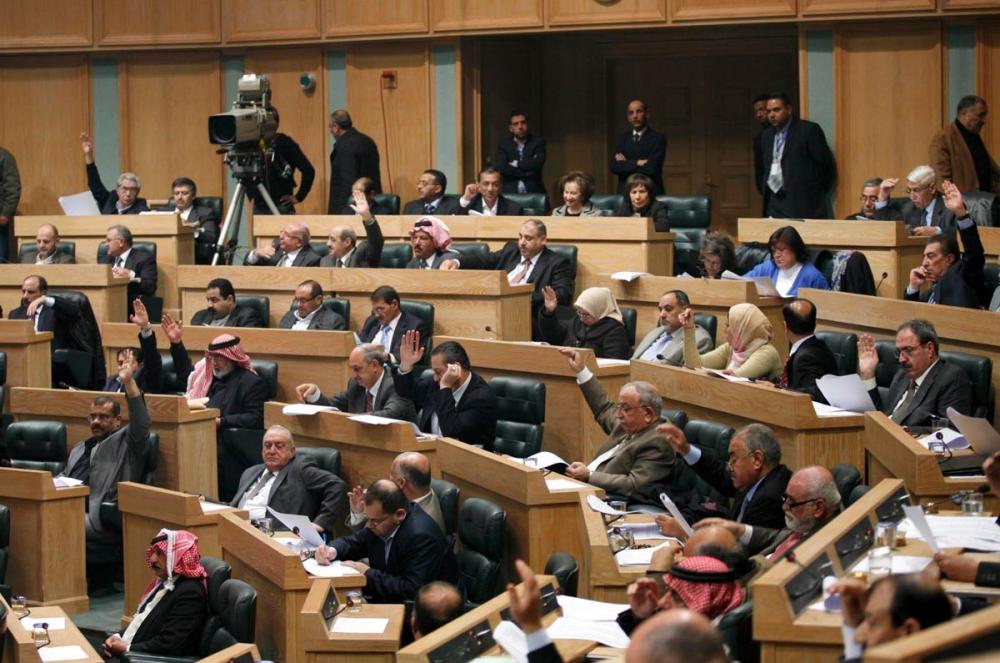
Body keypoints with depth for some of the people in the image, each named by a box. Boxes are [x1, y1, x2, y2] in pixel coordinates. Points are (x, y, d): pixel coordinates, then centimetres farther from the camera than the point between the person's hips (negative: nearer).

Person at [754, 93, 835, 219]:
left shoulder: (809, 130, -4)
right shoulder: (766, 136, 15)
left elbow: (826, 165, -4)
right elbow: (759, 169, 24)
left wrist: (814, 195, -2)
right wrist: (766, 195, 15)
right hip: (773, 207, 6)